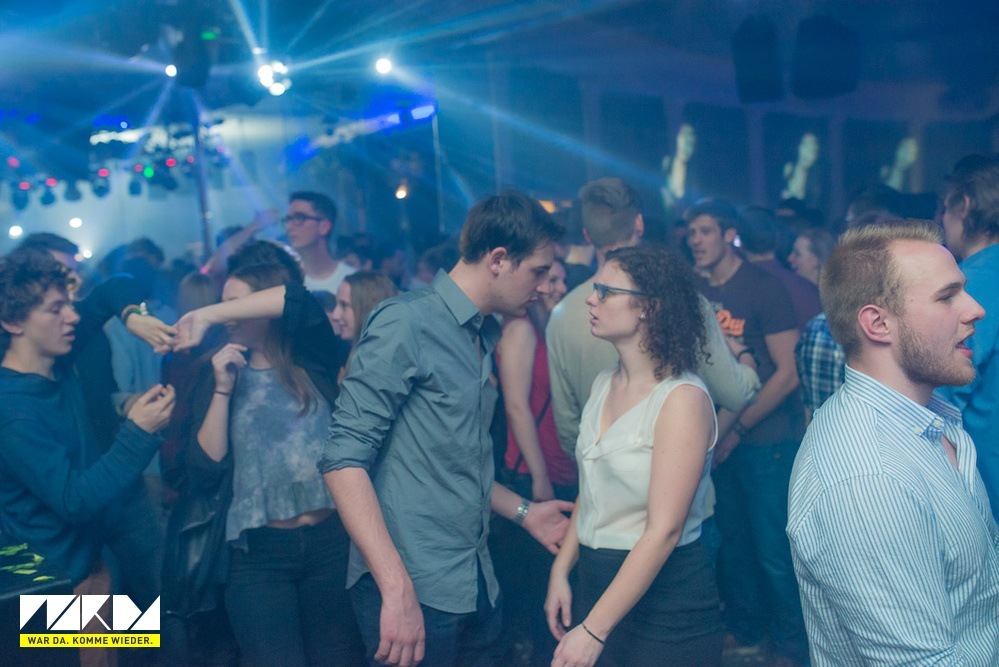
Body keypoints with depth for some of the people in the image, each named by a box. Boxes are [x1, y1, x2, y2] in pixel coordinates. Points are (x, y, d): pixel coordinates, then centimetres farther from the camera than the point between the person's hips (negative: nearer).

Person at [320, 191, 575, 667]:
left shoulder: (486, 337, 14)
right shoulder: (406, 323, -12)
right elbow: (345, 459, -19)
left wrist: (522, 511, 17)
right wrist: (397, 589, -23)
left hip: (478, 588, 8)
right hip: (413, 590, -7)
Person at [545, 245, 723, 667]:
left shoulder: (683, 399, -18)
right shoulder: (605, 385, 4)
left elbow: (664, 530, -22)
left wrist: (593, 631, -22)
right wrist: (560, 572, 5)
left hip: (664, 599, -6)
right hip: (596, 581, 6)